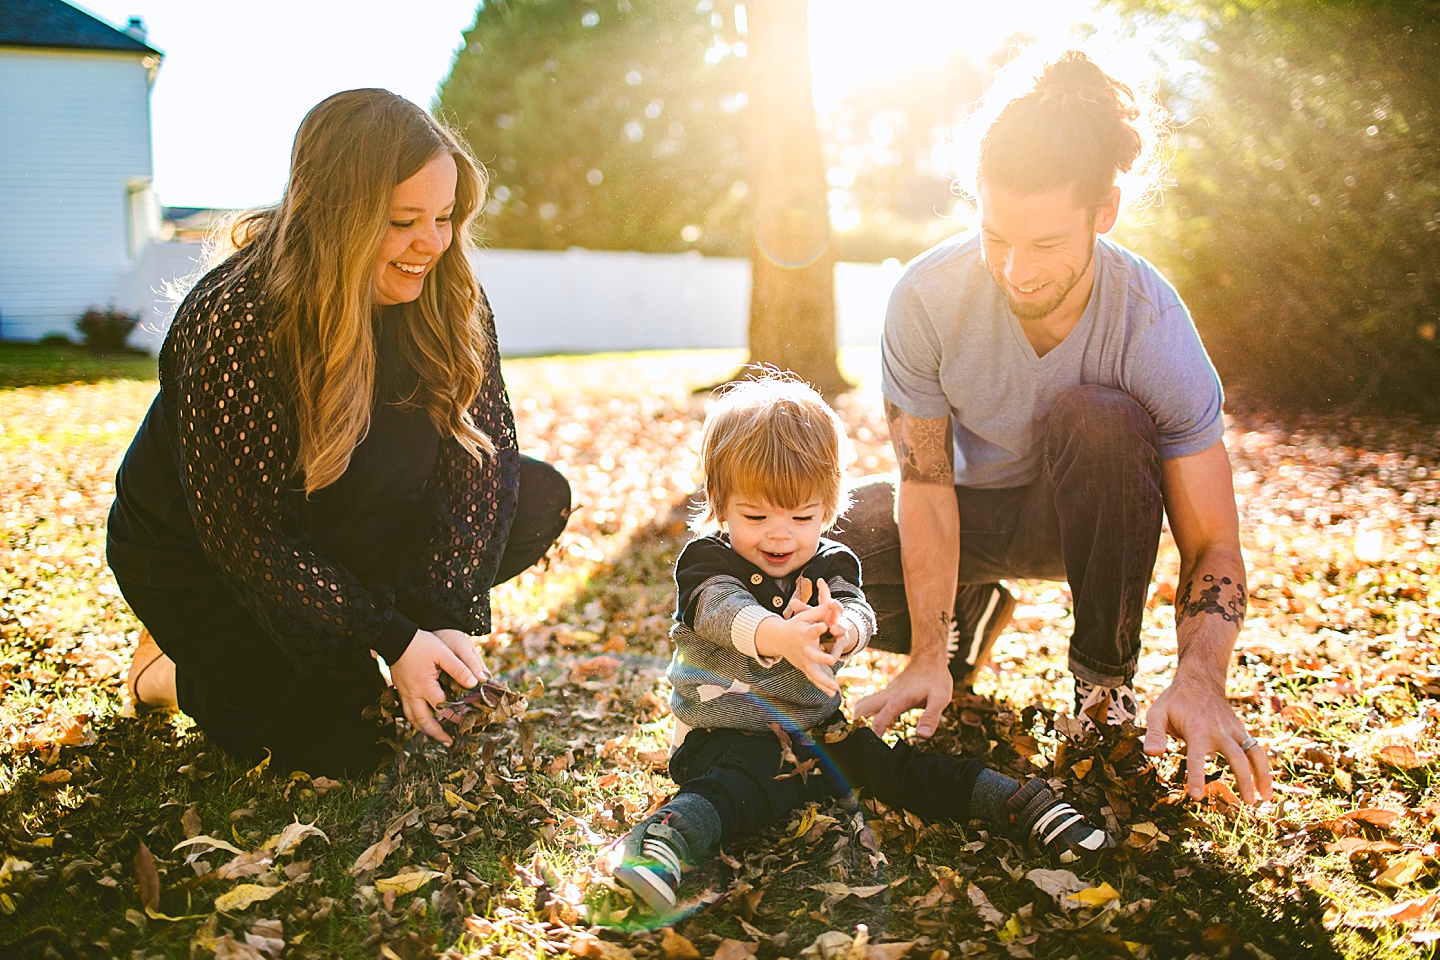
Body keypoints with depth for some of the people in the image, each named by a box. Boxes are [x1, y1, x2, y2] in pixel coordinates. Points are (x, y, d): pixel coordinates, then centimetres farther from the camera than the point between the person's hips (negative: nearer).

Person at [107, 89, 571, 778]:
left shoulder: (447, 296, -14)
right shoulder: (234, 322, -31)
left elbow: (483, 448, -13)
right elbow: (241, 533, -27)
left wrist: (450, 620, -24)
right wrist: (394, 641, -28)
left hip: (338, 538, 6)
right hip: (196, 560, -5)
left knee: (540, 498, -12)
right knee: (344, 742, -19)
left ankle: (335, 649, 1)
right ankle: (175, 672, 10)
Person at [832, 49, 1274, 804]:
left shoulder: (1153, 327, -29)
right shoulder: (927, 297, -27)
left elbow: (1212, 543, -26)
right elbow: (926, 483, -21)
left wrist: (1199, 679, -43)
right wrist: (928, 658, -25)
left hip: (1096, 515, -1)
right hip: (974, 505, 2)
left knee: (1097, 421, -36)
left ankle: (1105, 673, -13)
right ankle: (968, 614, 11)